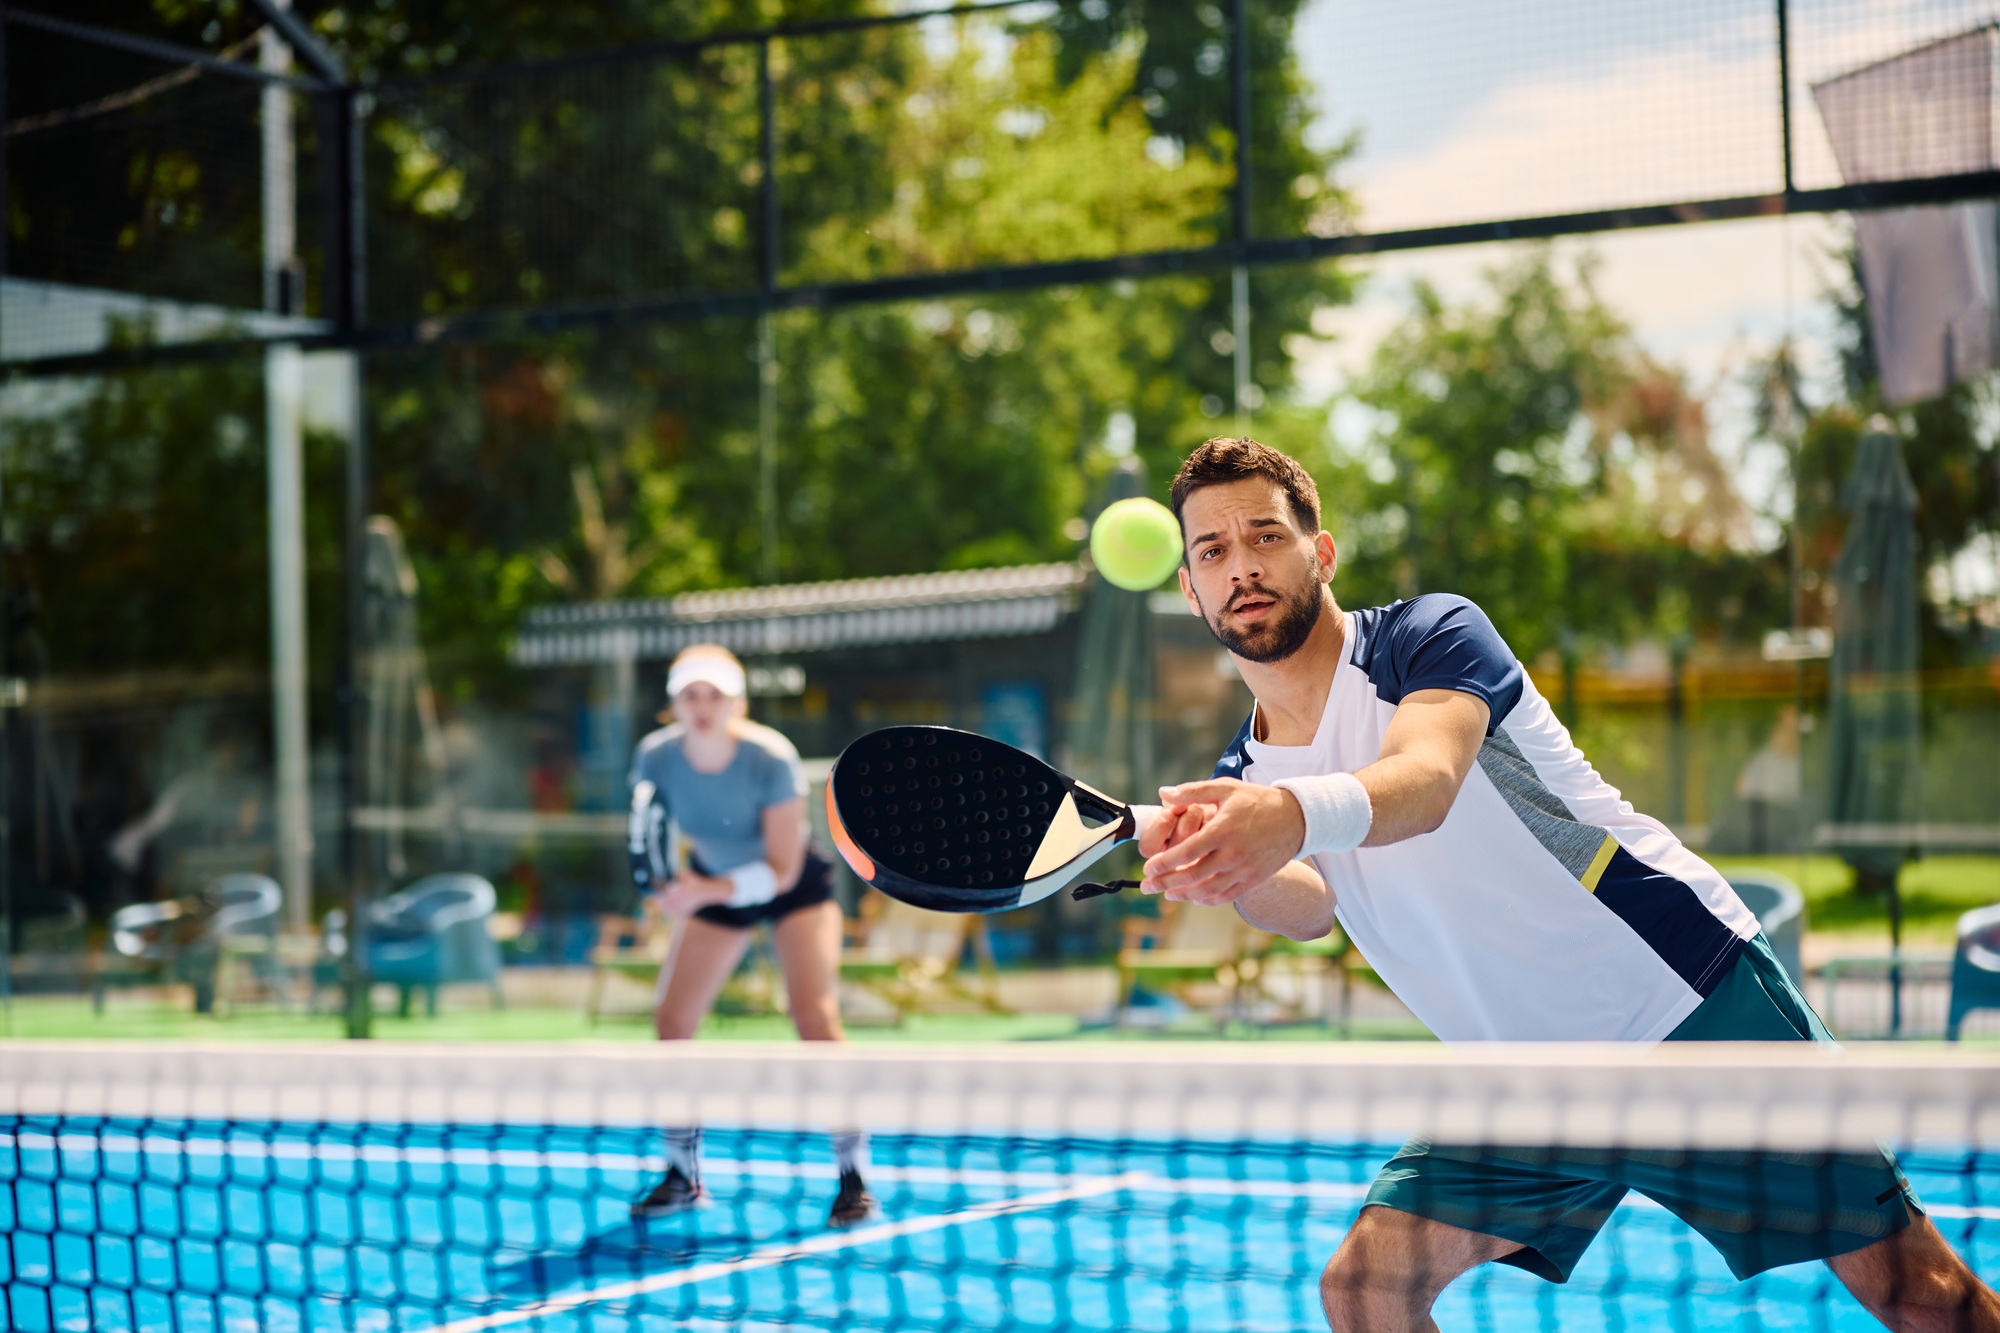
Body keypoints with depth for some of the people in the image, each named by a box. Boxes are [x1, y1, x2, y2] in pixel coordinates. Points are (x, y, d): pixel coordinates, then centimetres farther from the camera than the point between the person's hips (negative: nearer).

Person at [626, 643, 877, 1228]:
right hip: (713, 884, 4)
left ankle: (854, 1179, -14)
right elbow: (652, 848, -7)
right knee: (670, 1019, -4)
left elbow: (782, 870, -26)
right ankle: (684, 1177, 13)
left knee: (815, 1016, -21)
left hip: (792, 886, -4)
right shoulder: (655, 758, -21)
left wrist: (709, 892, -39)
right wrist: (672, 891, -28)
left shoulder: (771, 759, -31)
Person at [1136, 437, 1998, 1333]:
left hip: (1692, 1001, -5)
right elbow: (1307, 908, -20)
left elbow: (1427, 780, -34)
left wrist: (1298, 814, -57)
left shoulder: (1431, 633, -12)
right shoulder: (1243, 784, 2)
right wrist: (1228, 867, -44)